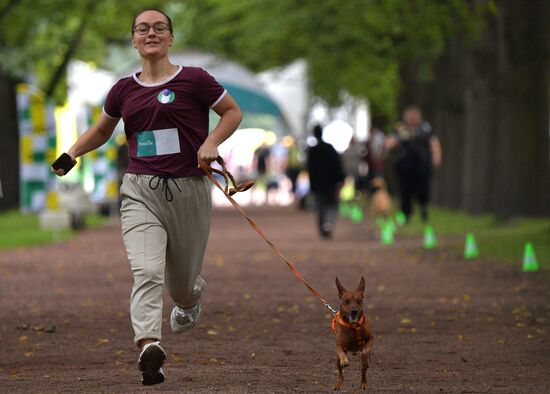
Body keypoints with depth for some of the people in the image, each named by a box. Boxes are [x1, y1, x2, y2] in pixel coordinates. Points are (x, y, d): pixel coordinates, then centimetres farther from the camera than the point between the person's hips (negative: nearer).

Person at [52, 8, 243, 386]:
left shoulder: (193, 79, -4)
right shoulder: (124, 90, 8)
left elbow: (233, 112, 5)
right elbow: (102, 130, 24)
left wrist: (211, 142, -12)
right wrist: (72, 153, 8)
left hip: (188, 189, -2)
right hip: (141, 191, 2)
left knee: (181, 281, 13)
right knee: (146, 272, -21)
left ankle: (191, 299, 50)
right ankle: (149, 345, -34)